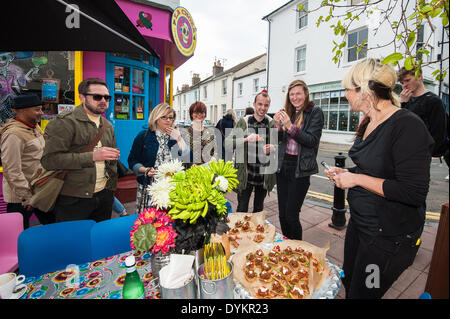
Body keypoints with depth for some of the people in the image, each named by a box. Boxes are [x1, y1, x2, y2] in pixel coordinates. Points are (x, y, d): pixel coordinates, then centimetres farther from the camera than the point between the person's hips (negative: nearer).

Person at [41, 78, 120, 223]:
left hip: (104, 195, 6)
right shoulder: (65, 121, -10)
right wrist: (92, 156, -25)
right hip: (73, 199, -6)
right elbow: (49, 160, -19)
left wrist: (114, 156, 5)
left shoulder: (108, 125, 13)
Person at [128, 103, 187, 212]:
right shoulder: (143, 136, 4)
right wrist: (146, 170, -11)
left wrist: (179, 139, -6)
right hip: (149, 186, -1)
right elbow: (132, 161, 5)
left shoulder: (176, 136, 11)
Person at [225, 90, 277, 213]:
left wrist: (273, 148, -14)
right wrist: (246, 139, -25)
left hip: (264, 175, 2)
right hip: (246, 174, -2)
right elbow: (227, 144, -9)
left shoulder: (273, 123, 1)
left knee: (259, 209, 18)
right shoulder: (243, 122, -3)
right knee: (242, 210, 6)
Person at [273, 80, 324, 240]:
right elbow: (280, 140, 12)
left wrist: (290, 126, -22)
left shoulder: (315, 112, -4)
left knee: (291, 215, -2)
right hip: (283, 166, 5)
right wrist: (278, 126, -8)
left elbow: (312, 140, -14)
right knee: (282, 214, 12)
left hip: (300, 169, -5)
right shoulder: (288, 112, 11)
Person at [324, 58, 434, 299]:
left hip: (389, 235, -8)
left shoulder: (407, 126, -22)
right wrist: (346, 173, 2)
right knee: (348, 283, 23)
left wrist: (357, 179, -22)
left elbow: (414, 193, -26)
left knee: (362, 293, 10)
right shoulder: (368, 124, 6)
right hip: (360, 223, 8)